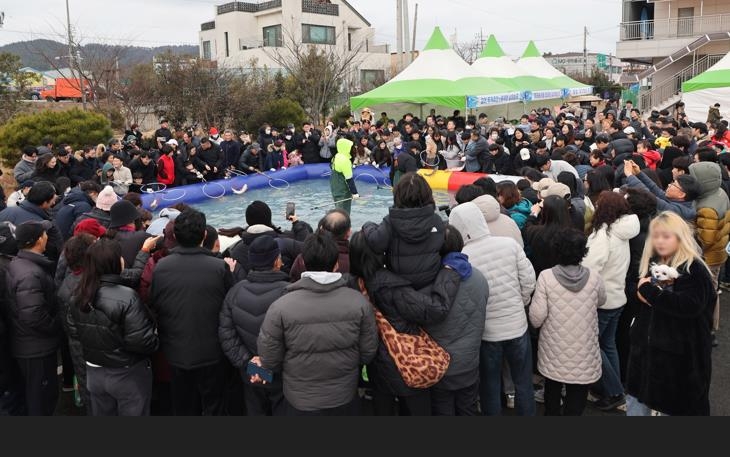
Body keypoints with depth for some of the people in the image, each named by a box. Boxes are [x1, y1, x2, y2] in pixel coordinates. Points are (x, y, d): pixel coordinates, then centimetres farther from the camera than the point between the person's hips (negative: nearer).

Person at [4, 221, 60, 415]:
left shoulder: (17, 263, 6)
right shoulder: (30, 274, -28)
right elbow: (34, 317, -30)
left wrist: (55, 325, 10)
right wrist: (57, 326, -14)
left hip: (28, 345, 10)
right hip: (37, 348, -10)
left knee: (34, 395, 24)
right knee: (42, 398, 6)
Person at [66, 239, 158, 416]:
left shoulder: (77, 296, -5)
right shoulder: (126, 297, -27)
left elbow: (73, 331, 10)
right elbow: (141, 342, -26)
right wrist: (154, 341, -6)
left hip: (94, 372, 6)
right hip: (128, 375, -6)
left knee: (102, 413, 24)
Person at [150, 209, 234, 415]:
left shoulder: (160, 267, -11)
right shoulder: (220, 267, -19)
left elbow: (153, 306, -1)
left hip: (176, 353, 3)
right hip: (211, 352, -2)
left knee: (182, 407, 20)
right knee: (212, 406, 15)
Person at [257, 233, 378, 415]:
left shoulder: (280, 308, -22)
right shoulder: (359, 302, -16)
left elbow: (269, 360, -11)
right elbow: (368, 352, -6)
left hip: (301, 402, -1)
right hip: (346, 399, 2)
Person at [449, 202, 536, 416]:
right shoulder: (510, 244, -11)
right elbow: (529, 281, -6)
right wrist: (519, 304, 11)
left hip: (486, 332, -2)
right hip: (517, 325, 2)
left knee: (490, 387, 17)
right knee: (523, 383, 20)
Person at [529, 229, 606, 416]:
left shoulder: (546, 276, -15)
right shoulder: (594, 278, -9)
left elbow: (536, 318, -14)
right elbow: (601, 302, 12)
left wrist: (535, 322, 7)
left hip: (554, 354, 0)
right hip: (584, 356, 0)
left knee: (552, 395, 21)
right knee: (576, 402, 10)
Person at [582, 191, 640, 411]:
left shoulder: (604, 234, -22)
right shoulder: (622, 232, 4)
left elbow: (590, 267, -26)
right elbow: (617, 266, 8)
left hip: (601, 300, -8)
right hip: (616, 297, 8)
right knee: (608, 344, 18)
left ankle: (614, 392, 9)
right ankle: (615, 390, 27)